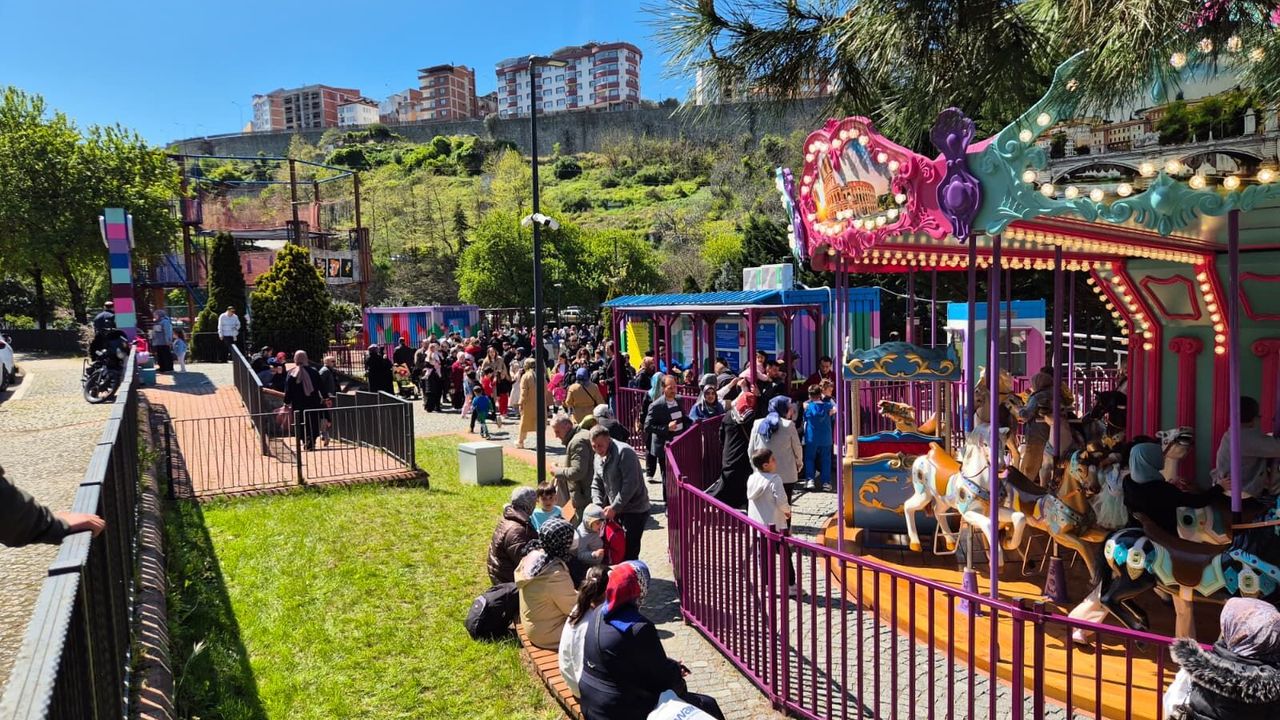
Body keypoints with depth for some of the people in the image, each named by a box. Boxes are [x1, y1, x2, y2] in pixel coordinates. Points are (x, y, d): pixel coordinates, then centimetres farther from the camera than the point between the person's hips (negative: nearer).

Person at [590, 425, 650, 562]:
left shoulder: (624, 452, -19)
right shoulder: (599, 456, 8)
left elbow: (631, 484, -23)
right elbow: (596, 484, 14)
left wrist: (614, 507, -21)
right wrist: (598, 505, -2)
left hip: (634, 510, -8)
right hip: (614, 510, 8)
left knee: (629, 552, -9)